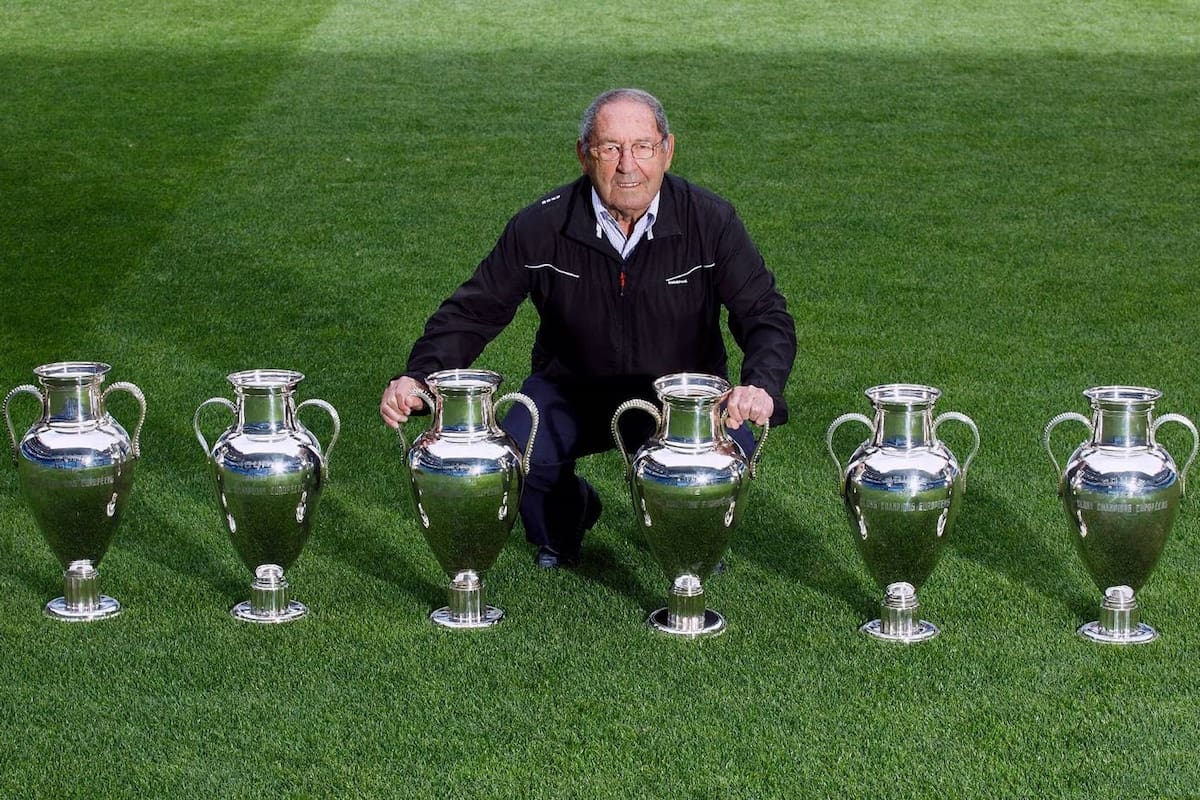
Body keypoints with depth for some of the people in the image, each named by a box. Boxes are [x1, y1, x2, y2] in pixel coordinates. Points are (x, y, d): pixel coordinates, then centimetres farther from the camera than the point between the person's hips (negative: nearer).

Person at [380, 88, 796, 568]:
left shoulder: (710, 222, -14)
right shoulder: (541, 227, -13)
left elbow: (766, 315, -15)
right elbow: (473, 312, -9)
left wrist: (761, 386, -37)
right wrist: (418, 376, -27)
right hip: (570, 389, 1)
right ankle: (564, 520, 13)